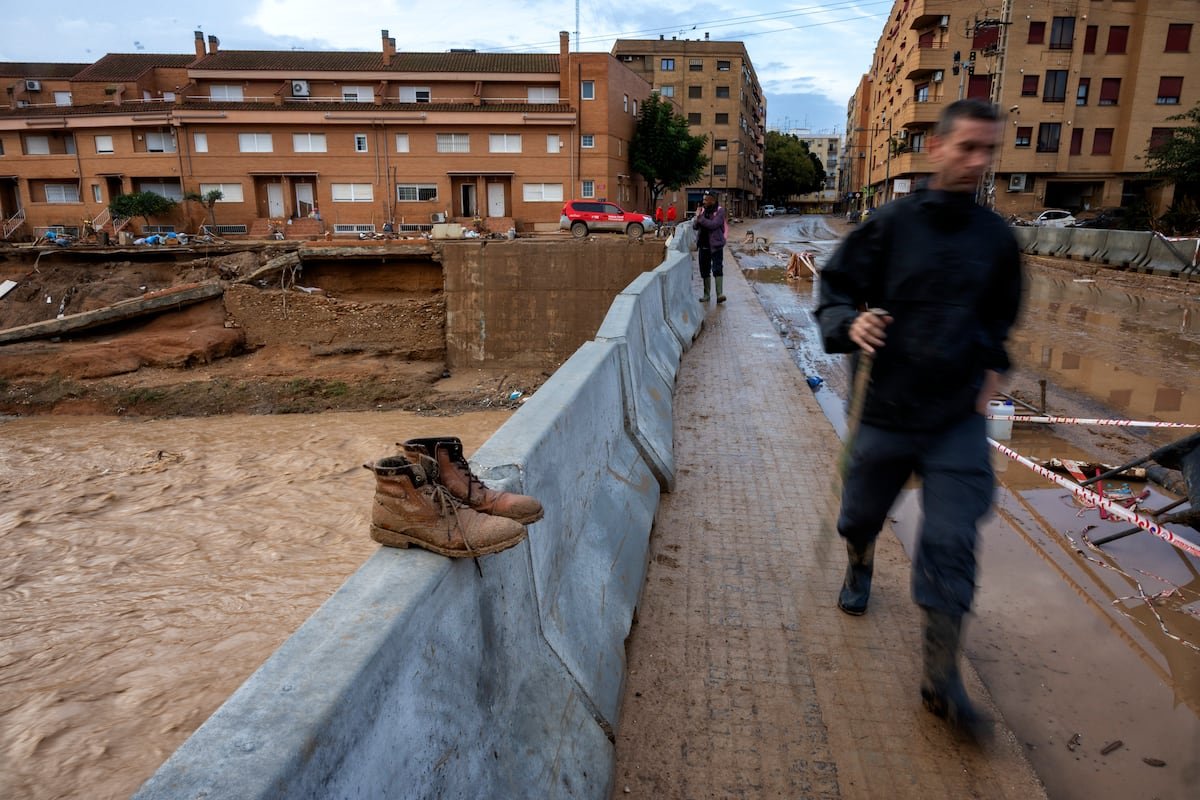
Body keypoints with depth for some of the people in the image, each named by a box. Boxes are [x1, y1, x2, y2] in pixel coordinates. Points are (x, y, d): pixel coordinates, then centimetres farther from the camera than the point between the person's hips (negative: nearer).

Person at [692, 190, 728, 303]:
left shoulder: (719, 211, -8)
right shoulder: (702, 210, 9)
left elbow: (713, 224, -22)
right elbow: (695, 226, 5)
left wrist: (700, 218, -16)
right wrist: (697, 217, -13)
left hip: (715, 245, -6)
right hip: (703, 245, 6)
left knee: (717, 269, -13)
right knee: (704, 271, 9)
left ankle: (720, 294, -16)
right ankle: (706, 294, 17)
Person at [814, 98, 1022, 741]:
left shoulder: (996, 238, 3)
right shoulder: (890, 225, -6)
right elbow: (834, 290, -3)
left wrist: (992, 366, 8)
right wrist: (849, 323, -24)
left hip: (959, 419, 1)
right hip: (887, 411, -1)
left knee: (951, 546, -2)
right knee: (860, 515, 16)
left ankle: (941, 681, 9)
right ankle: (860, 568, 52)